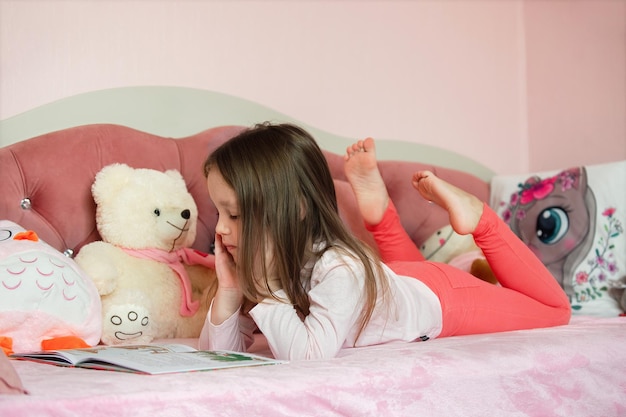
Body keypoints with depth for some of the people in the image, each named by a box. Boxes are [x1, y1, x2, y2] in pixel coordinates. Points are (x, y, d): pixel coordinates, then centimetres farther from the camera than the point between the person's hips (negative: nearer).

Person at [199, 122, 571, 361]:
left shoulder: (340, 271, -43)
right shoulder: (263, 268, -23)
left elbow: (306, 355, -53)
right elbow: (221, 352, -22)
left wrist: (266, 291, -49)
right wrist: (229, 289, -37)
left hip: (442, 298, -5)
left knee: (556, 308, 15)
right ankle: (379, 209, 28)